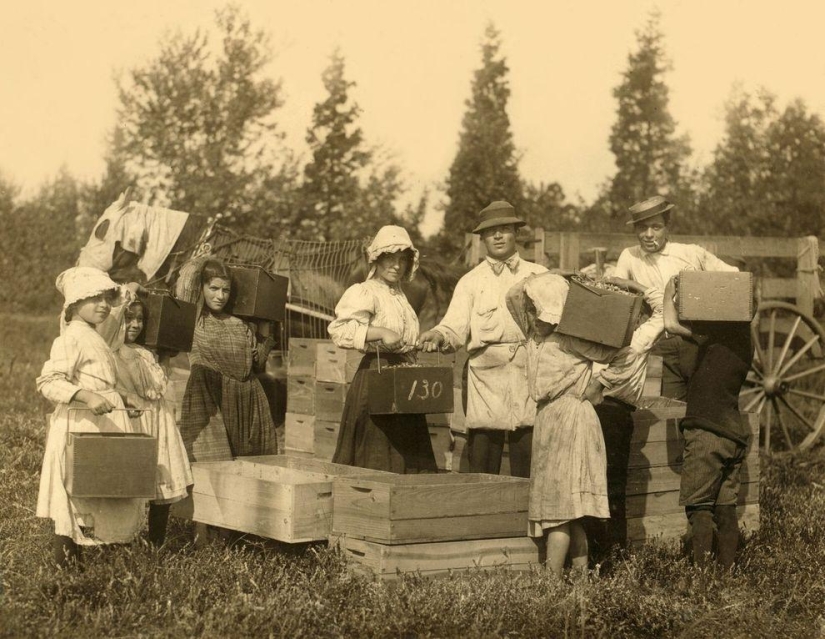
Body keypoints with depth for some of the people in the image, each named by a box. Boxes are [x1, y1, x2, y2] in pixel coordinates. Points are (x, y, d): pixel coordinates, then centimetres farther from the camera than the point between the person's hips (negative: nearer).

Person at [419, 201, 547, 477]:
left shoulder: (539, 276, 16)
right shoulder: (471, 282, 15)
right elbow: (456, 328, 3)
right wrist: (437, 335, -18)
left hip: (529, 373, 0)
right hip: (486, 370, 0)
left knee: (527, 470, -1)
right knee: (482, 469, -2)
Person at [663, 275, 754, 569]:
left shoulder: (717, 332, -9)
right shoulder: (745, 341, 15)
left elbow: (672, 324, -15)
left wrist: (669, 294, 3)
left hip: (707, 431, -8)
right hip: (735, 434, 8)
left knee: (699, 506, -6)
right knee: (725, 508, 10)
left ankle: (701, 571, -10)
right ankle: (727, 570, 11)